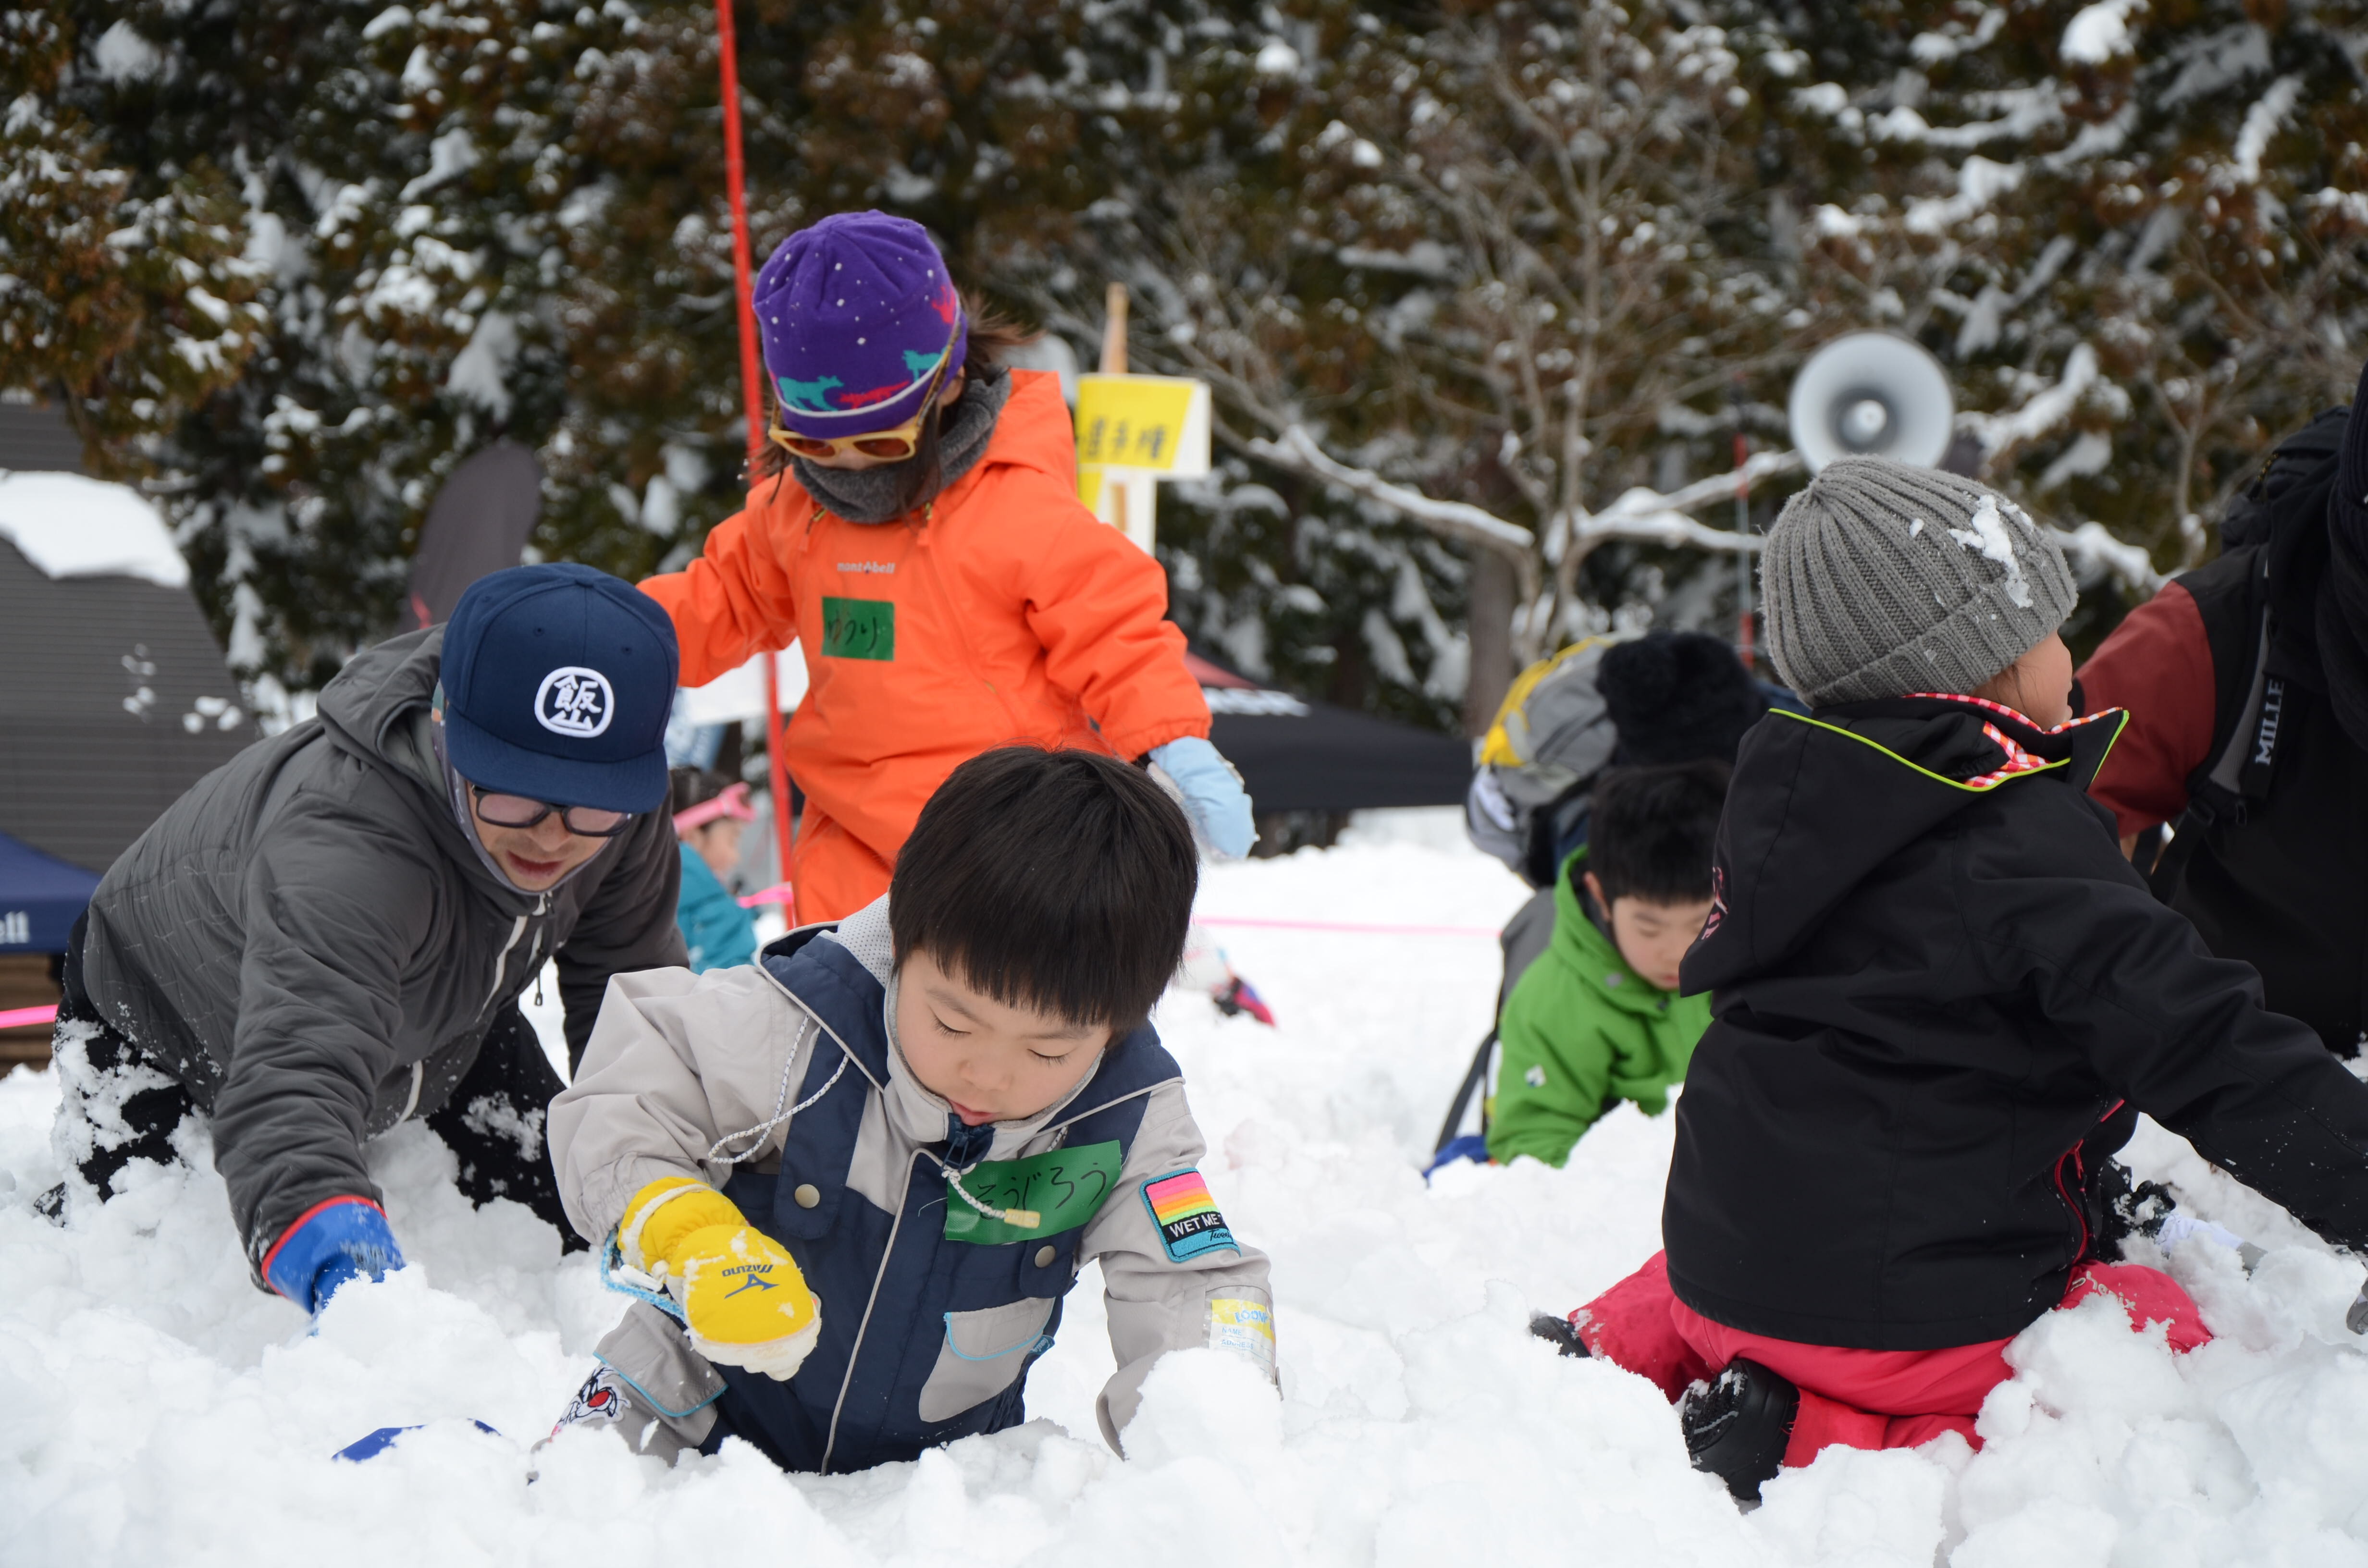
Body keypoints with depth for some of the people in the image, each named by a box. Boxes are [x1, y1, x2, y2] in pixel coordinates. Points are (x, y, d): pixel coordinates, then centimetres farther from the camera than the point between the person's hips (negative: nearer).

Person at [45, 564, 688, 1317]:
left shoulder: (620, 803, -29)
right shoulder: (342, 851, -52)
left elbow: (630, 986, -9)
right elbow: (291, 1076, -67)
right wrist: (323, 1228, -87)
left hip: (433, 1015, 5)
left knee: (557, 1228, 5)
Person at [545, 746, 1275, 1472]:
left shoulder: (1128, 1120, -19)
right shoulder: (794, 1034, -26)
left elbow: (1192, 1286, -20)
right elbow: (612, 1110, -17)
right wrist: (696, 1245, -33)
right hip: (719, 1404, -2)